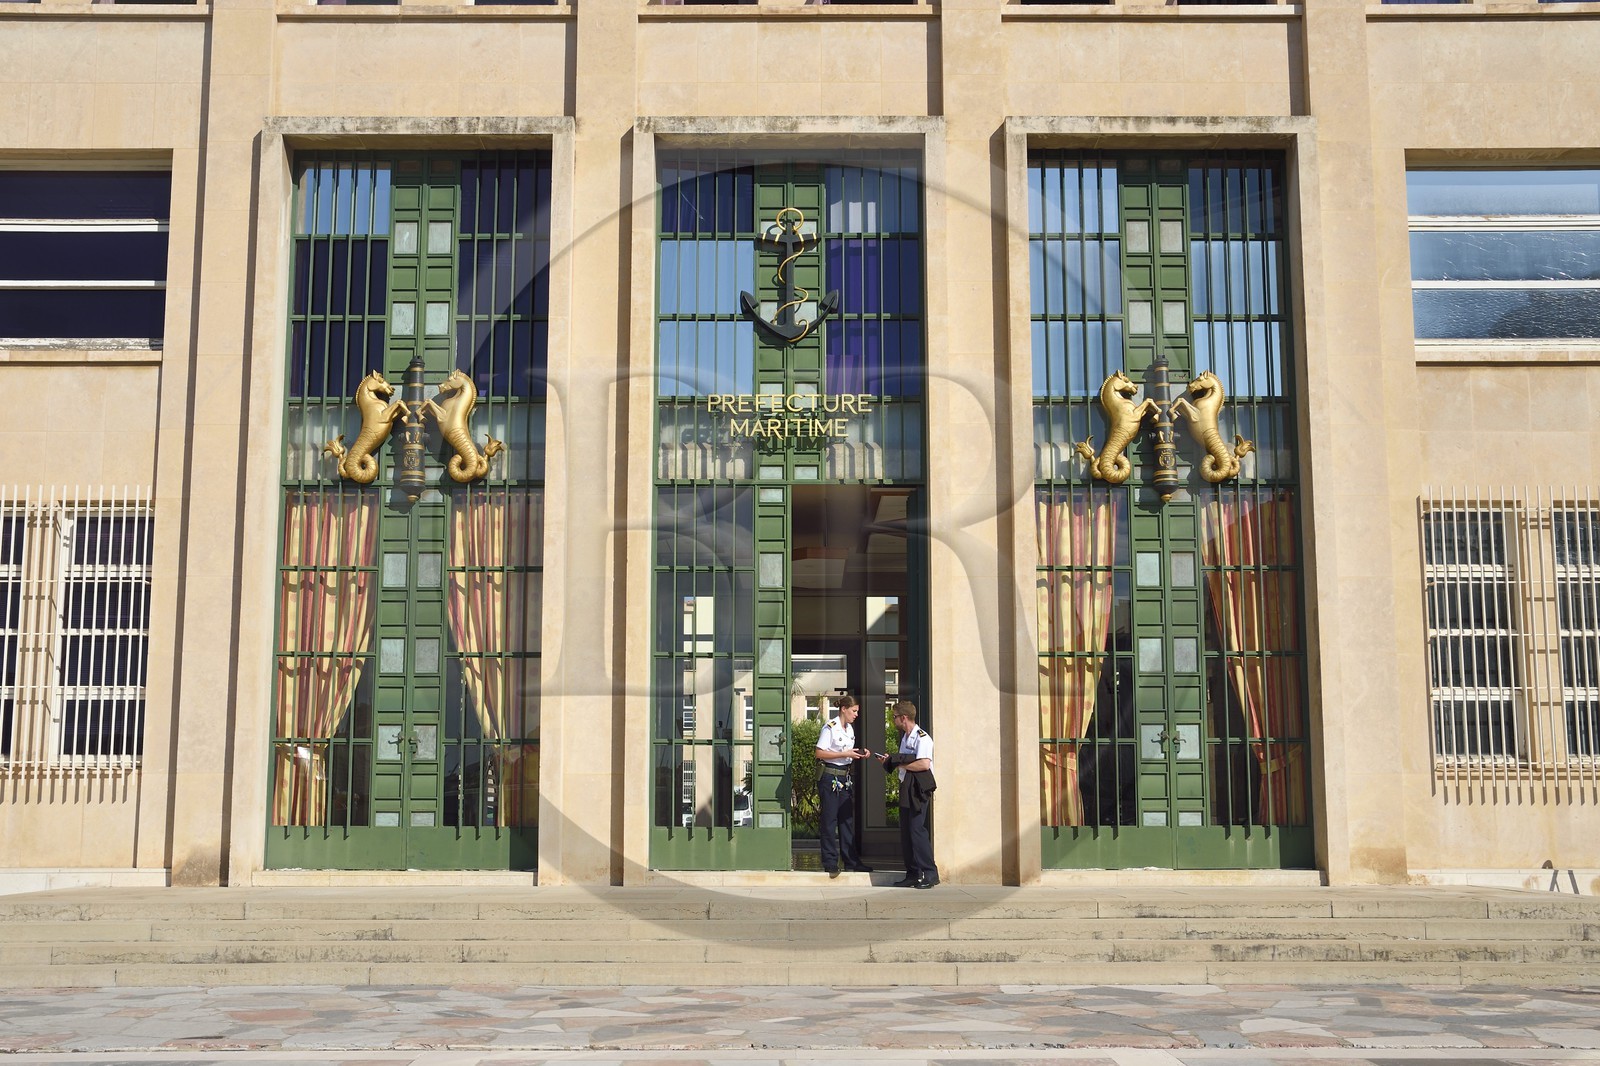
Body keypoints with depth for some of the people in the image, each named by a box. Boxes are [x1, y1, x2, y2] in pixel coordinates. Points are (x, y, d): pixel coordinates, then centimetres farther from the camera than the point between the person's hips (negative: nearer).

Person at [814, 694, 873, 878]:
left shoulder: (850, 728, 11)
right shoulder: (830, 728, -13)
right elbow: (820, 753, -17)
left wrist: (859, 754, -2)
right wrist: (846, 754, -20)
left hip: (845, 777, 8)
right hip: (830, 777, -8)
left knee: (847, 818, 10)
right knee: (830, 820, -2)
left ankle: (850, 860, 15)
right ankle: (830, 862, 3)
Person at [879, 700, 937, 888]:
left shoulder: (921, 738, -12)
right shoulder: (905, 737, 18)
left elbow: (924, 764, -24)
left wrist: (901, 765, -14)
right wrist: (890, 761, 9)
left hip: (919, 790, -10)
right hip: (906, 788, 10)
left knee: (917, 830, -12)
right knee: (906, 832, 9)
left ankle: (929, 874, -7)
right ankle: (913, 874, 14)